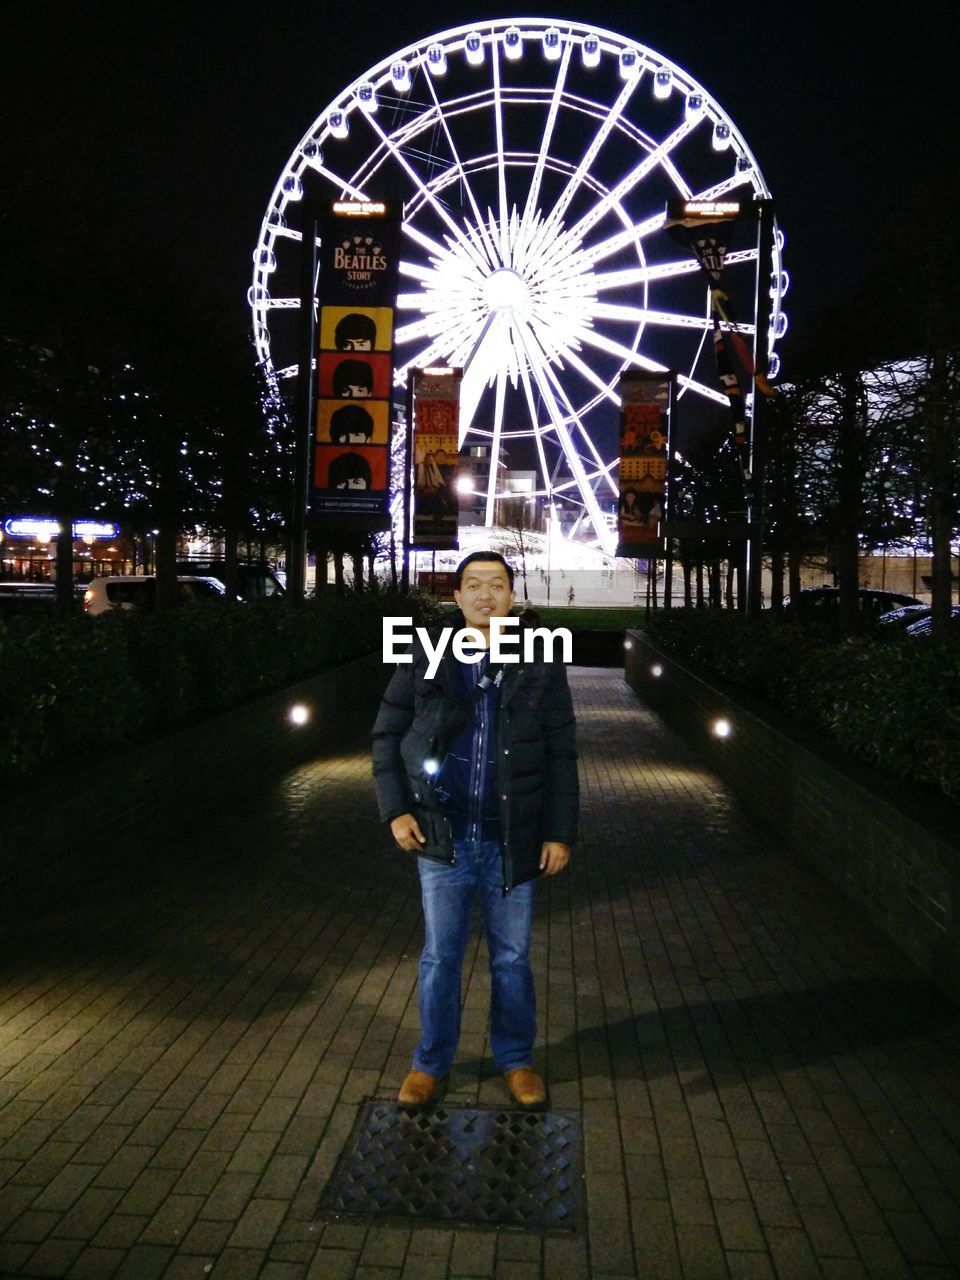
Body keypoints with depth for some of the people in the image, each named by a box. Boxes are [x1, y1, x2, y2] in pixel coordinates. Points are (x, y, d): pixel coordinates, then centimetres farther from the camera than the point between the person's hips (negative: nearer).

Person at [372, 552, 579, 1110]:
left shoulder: (541, 665, -3)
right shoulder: (425, 659, -3)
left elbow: (562, 755, 0)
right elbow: (387, 735, 5)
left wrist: (560, 832, -3)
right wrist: (396, 809, -3)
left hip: (513, 844, 0)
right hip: (442, 840, 0)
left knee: (513, 959, 14)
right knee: (440, 959, 13)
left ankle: (517, 1059, 35)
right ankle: (432, 1063, 32)